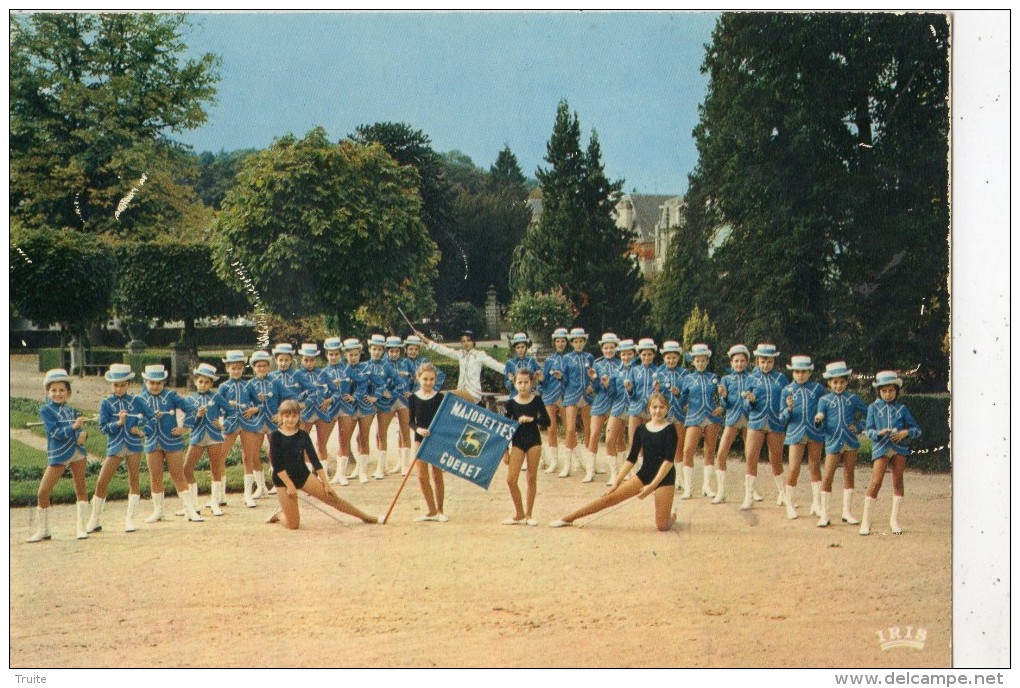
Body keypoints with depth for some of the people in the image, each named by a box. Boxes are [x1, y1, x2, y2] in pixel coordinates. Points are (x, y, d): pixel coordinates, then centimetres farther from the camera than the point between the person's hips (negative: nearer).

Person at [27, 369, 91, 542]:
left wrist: (83, 434, -12)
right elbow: (55, 432, -15)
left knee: (80, 489, 6)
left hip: (77, 452, 4)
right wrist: (73, 427, -27)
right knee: (43, 493, -4)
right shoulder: (45, 410, -5)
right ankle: (43, 530, 12)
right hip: (58, 455, -4)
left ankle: (81, 526, 15)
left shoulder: (72, 411, 11)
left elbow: (78, 431, 11)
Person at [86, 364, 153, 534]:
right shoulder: (106, 403, 0)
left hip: (133, 445, 1)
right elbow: (103, 427, -6)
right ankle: (95, 520, 11)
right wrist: (118, 423, -21)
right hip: (115, 446, -1)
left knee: (134, 481, 3)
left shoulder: (135, 401, 3)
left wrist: (143, 430, -5)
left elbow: (151, 417, 10)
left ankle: (130, 519, 12)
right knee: (101, 483, -2)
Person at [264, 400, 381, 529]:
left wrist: (326, 483, 1)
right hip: (283, 480, -4)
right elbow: (277, 465, -14)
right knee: (292, 525, -6)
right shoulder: (275, 436, -11)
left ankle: (365, 517, 7)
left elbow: (315, 460, 4)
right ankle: (279, 513, 26)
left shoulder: (303, 435, 1)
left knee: (331, 497, -4)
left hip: (303, 475, 4)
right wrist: (290, 485, -18)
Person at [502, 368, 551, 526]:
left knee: (532, 478, 3)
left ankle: (528, 514, 14)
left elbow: (546, 420, -5)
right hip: (517, 442, 1)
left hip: (534, 441, -1)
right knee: (511, 479, -5)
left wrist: (531, 419, -22)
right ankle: (519, 514, 9)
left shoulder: (536, 400, -2)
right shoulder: (511, 402, -1)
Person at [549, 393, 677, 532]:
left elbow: (669, 460, -16)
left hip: (663, 477, -4)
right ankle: (568, 518, 5)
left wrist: (652, 485, -22)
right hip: (644, 474, 4)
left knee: (662, 526, -8)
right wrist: (616, 482, 4)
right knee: (609, 498, -2)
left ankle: (671, 516, 29)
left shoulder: (669, 430, -10)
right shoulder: (641, 430, 5)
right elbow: (631, 459, 9)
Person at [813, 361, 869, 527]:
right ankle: (824, 514, 2)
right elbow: (821, 426, -1)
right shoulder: (824, 400, 2)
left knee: (849, 476, 7)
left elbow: (868, 414, 12)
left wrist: (858, 426, -2)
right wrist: (818, 420, -23)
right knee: (827, 477, -5)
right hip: (833, 442, -2)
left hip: (851, 442, 2)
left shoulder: (853, 398, 6)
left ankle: (847, 512, 16)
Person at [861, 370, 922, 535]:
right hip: (881, 448, -2)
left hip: (899, 448, 2)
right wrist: (879, 433, -17)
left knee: (898, 481, 4)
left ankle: (894, 519, 14)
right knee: (876, 482, -10)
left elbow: (917, 429, 10)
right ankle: (866, 520, -4)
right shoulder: (873, 408, 8)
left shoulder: (902, 409, 10)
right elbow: (868, 430, 3)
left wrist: (905, 432, -10)